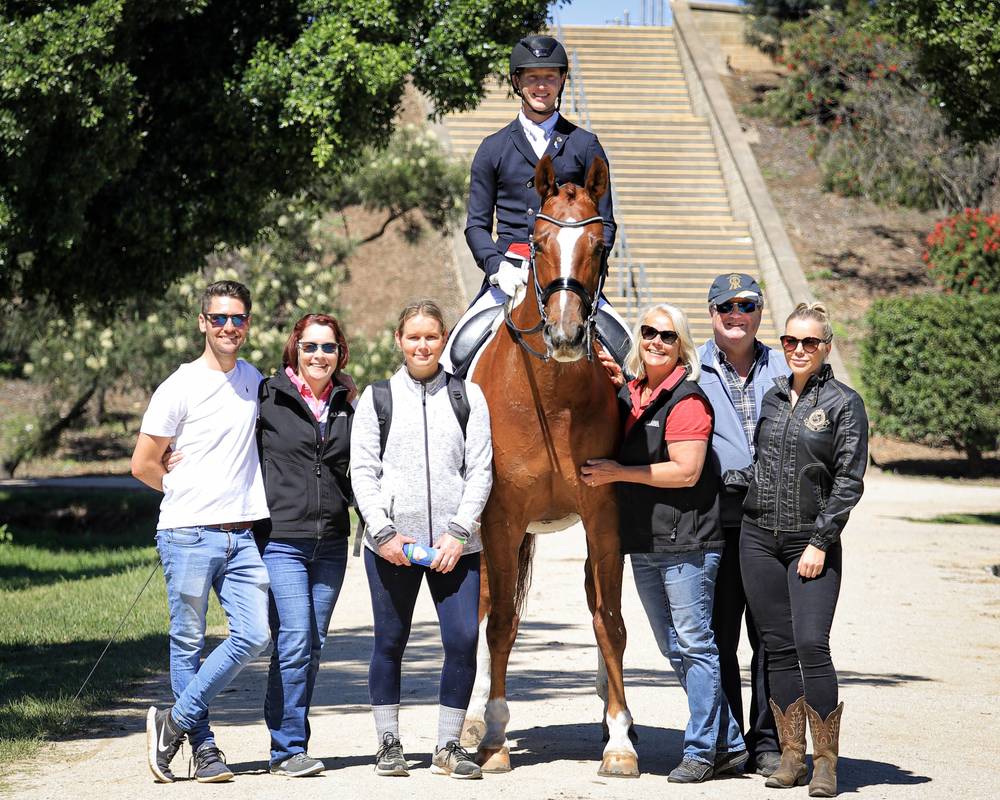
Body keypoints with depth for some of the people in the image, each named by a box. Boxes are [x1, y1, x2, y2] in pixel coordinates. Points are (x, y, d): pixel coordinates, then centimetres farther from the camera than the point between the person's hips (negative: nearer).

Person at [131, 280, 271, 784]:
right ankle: (203, 746, 10)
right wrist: (190, 493, 8)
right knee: (188, 642, 0)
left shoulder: (253, 382, 12)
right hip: (189, 534, -5)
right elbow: (143, 464, -1)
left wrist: (240, 497, 13)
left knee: (253, 636, -3)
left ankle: (176, 722, 7)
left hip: (241, 534, 5)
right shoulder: (181, 387, -5)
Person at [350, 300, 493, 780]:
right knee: (389, 645, 6)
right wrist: (384, 532, -8)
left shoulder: (468, 396, 7)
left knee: (464, 640, -7)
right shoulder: (377, 398, 7)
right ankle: (388, 744, 18)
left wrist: (459, 533, -7)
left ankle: (448, 747, 6)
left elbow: (481, 471, 3)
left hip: (454, 544, 0)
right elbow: (362, 472, 3)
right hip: (391, 543, 0)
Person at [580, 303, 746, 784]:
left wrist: (617, 473, -15)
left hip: (686, 542, -9)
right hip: (642, 543, 9)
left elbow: (686, 472, -19)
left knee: (695, 644, -3)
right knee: (675, 650, 13)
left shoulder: (687, 399, -12)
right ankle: (730, 745, 22)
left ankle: (701, 751, 5)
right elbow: (616, 453, 26)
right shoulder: (626, 395, 12)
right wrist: (598, 470, 4)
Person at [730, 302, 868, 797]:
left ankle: (826, 760, -6)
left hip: (813, 543, -4)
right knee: (778, 649, 5)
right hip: (759, 538, 4)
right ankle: (791, 755, 12)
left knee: (812, 645, -13)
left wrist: (820, 542, -11)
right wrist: (728, 480, 6)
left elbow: (849, 482, -6)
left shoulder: (844, 404, -2)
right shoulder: (771, 398, 11)